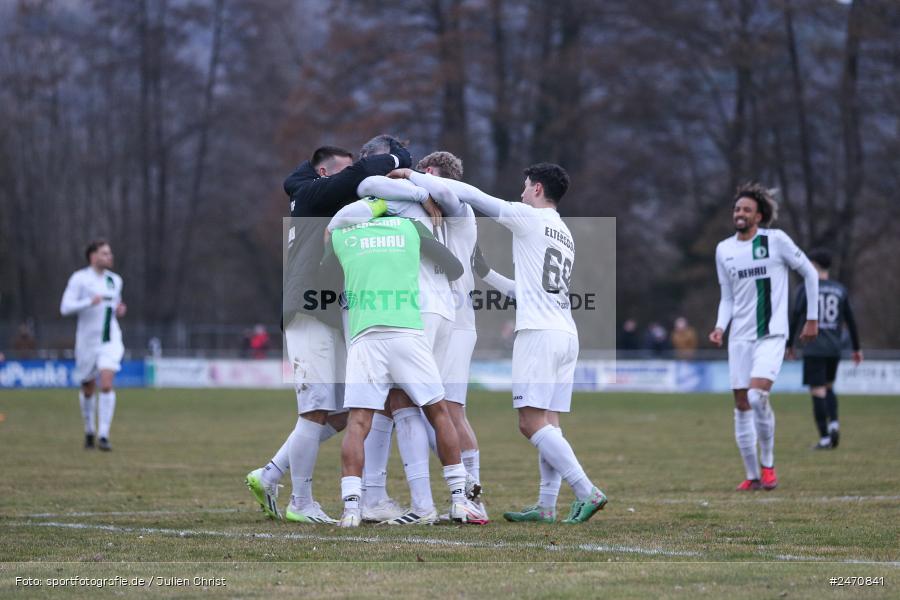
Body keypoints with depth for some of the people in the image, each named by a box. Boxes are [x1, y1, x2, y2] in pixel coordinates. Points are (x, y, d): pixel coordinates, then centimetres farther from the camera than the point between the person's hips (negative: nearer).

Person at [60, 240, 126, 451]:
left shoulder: (115, 280, 9)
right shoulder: (79, 279, -6)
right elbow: (65, 308, -13)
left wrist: (119, 311, 2)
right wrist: (90, 302, -26)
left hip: (111, 340, 2)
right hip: (88, 341, -2)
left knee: (107, 385, -17)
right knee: (88, 390, 11)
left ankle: (103, 436, -16)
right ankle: (89, 431, 35)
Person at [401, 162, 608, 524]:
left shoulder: (529, 217, -1)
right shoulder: (565, 236, 23)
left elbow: (472, 196, -4)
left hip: (538, 332, -8)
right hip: (566, 334, 9)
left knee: (532, 422, -12)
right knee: (546, 423, 6)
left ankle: (587, 492, -20)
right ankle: (547, 507, 1)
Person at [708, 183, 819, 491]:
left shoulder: (776, 240, -5)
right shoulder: (724, 249, 8)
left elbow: (809, 273, 3)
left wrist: (812, 318, 4)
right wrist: (720, 327, -3)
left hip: (771, 333, -5)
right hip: (740, 337, 5)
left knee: (758, 395, -22)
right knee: (742, 405, 2)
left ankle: (768, 464, -5)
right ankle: (752, 475, 13)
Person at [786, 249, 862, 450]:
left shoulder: (805, 289, -4)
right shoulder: (840, 290, 7)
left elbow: (795, 318, -8)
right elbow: (850, 321, 8)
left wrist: (789, 345, 2)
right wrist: (856, 348, 14)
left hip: (814, 349, -4)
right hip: (835, 349, 4)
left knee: (818, 391, -2)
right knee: (828, 387, 21)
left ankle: (825, 438, -7)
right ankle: (833, 423, -1)